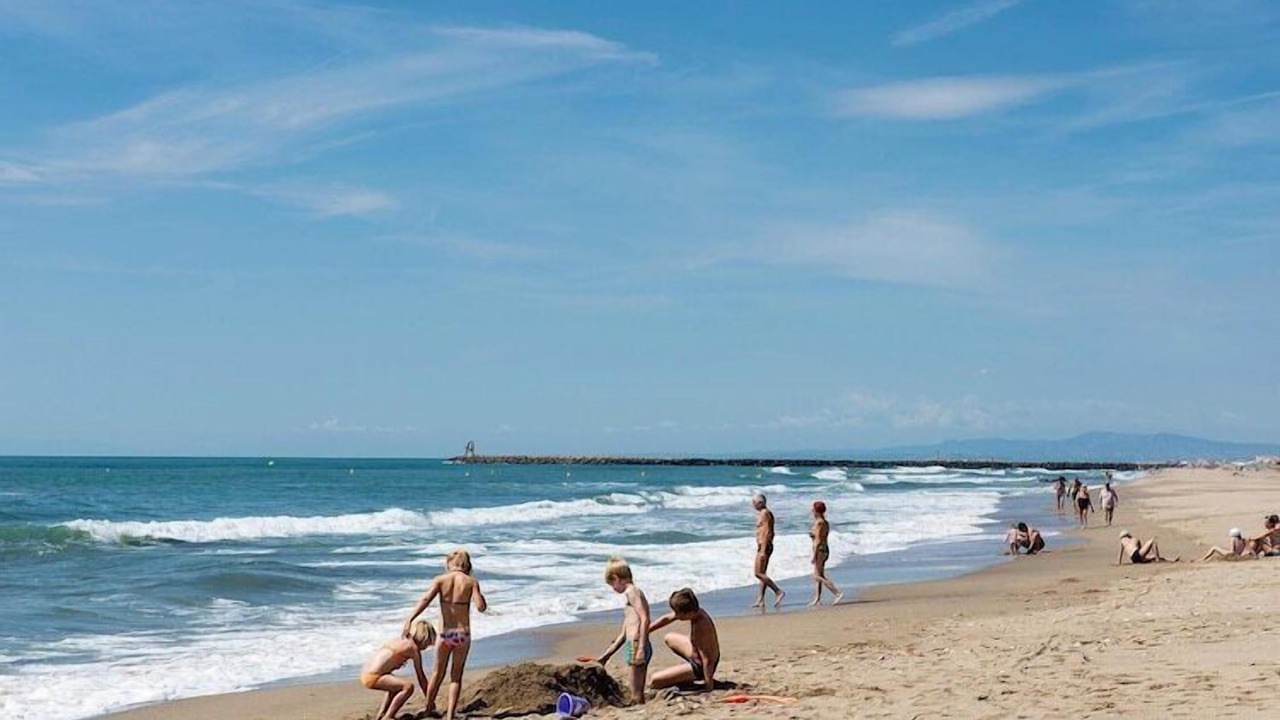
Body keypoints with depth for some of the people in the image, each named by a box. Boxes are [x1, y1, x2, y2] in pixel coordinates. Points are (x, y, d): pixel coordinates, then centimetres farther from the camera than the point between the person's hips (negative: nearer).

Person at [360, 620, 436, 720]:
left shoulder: (399, 640, 19)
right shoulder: (413, 648, -5)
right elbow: (421, 677, 0)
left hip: (365, 674, 10)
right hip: (373, 677, -10)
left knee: (397, 686, 32)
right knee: (408, 686, -17)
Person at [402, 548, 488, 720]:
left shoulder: (440, 580, -1)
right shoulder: (471, 582, -3)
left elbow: (426, 599, -16)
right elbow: (481, 606, -12)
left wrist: (409, 620, -24)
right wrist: (480, 595, 11)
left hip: (444, 634, 1)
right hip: (463, 634, -1)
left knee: (438, 673, 22)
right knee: (456, 676, 11)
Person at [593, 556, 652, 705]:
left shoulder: (631, 591, -6)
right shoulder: (634, 593, 23)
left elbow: (645, 619, -19)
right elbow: (623, 635, 26)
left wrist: (641, 648, -25)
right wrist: (605, 656, 30)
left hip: (636, 644, -10)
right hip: (636, 646, 10)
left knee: (636, 696, -8)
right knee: (638, 694, 13)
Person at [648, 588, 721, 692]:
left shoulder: (700, 627, -37)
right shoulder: (696, 611, -12)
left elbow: (707, 660, -30)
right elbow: (666, 619, 2)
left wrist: (709, 686, -21)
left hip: (700, 667, -9)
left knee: (654, 681, -12)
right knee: (669, 638, 29)